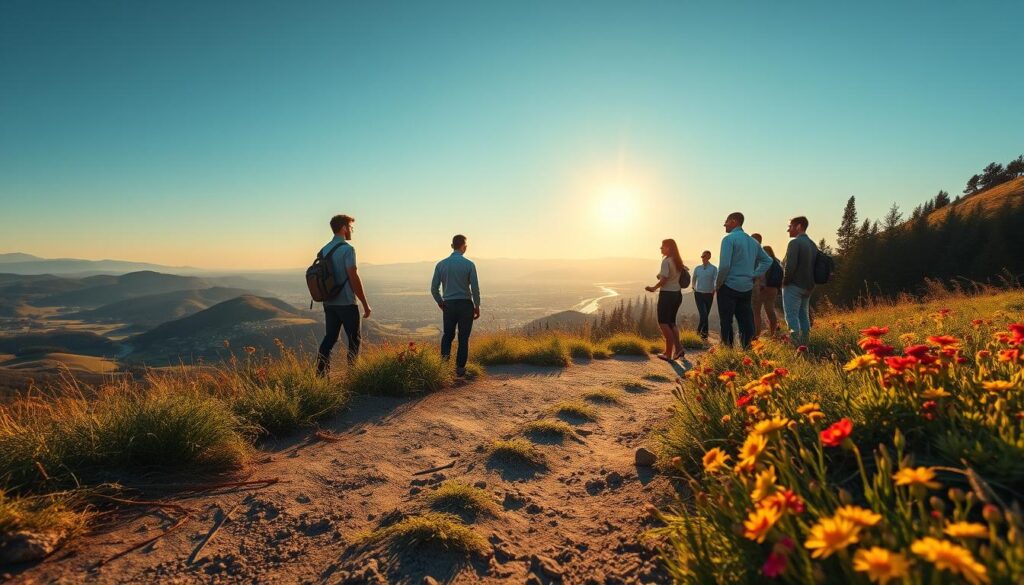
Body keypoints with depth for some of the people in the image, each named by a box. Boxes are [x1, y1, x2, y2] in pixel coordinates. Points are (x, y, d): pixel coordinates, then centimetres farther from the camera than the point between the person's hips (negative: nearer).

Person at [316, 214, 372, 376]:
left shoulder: (324, 250, 11)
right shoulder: (347, 249, -12)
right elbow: (353, 278, -16)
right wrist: (365, 304, -11)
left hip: (329, 303, 7)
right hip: (346, 303, -7)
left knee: (330, 337, 11)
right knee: (354, 340, 4)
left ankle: (320, 373, 10)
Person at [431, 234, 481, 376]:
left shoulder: (441, 264, 1)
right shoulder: (469, 264, -7)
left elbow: (434, 289, 3)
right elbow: (475, 288, -8)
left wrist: (441, 303, 17)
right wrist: (477, 306, 3)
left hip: (449, 305, 2)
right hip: (466, 304, -2)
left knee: (448, 334, 17)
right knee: (463, 338, 7)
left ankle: (444, 356, -6)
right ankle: (460, 368, 10)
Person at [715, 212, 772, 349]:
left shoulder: (729, 239, -10)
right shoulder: (753, 241, 14)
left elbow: (724, 265, -19)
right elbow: (767, 261, 20)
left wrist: (718, 284, -8)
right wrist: (753, 275, 13)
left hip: (729, 286, -7)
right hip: (747, 288, 7)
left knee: (726, 321, -1)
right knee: (745, 320, 9)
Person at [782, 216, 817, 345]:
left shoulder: (795, 242, -14)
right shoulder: (812, 244, 13)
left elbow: (789, 266, -22)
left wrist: (785, 281, -8)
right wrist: (809, 283, 16)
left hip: (794, 286, -8)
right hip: (808, 286, 8)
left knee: (792, 317, -5)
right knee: (804, 316, 14)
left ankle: (796, 346, -8)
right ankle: (804, 345, 19)